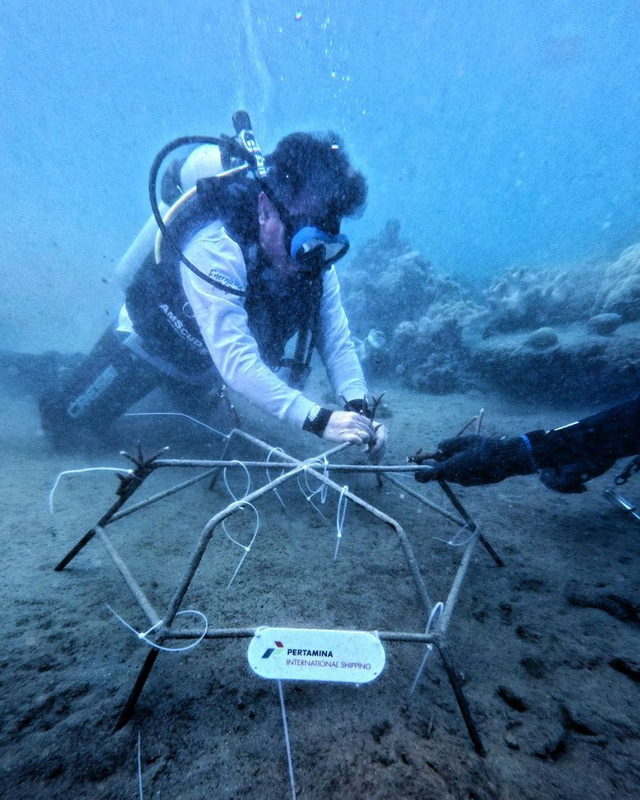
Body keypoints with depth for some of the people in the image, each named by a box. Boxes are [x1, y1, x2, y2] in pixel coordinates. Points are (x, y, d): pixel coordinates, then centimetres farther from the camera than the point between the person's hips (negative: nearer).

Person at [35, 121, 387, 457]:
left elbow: (337, 341, -24)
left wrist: (359, 407, -37)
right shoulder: (213, 248, -40)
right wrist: (318, 419, -51)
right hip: (149, 342, -4)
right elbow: (236, 361, -46)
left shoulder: (314, 257, -22)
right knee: (65, 422, 8)